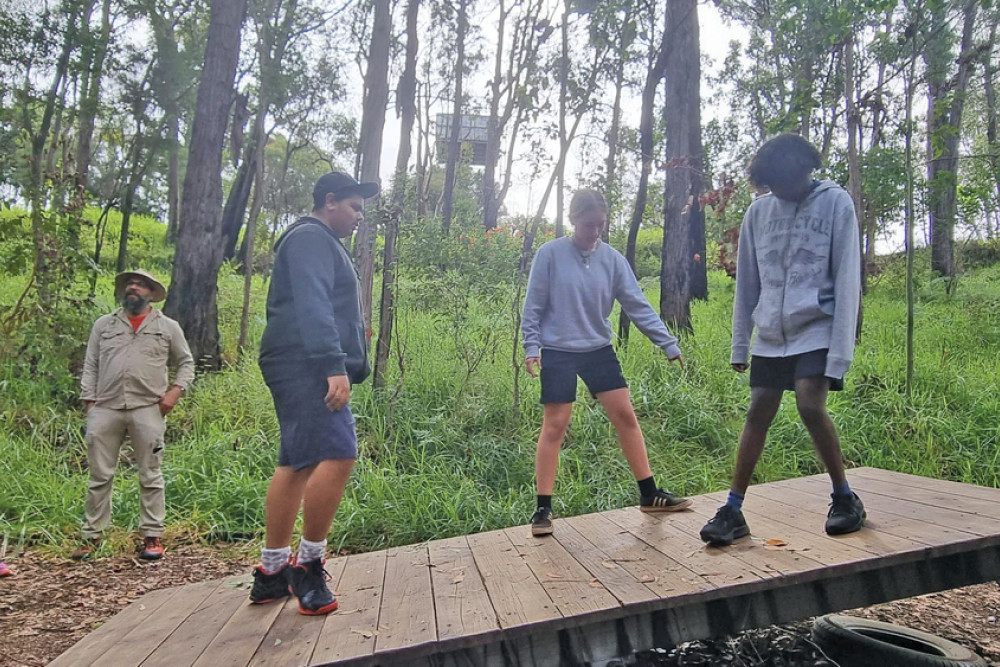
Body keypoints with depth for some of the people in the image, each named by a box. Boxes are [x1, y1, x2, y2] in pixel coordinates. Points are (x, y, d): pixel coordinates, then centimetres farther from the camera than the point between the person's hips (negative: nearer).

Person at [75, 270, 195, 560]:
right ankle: (92, 535, 17)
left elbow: (186, 363, 13)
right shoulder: (103, 324, 15)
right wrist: (89, 403, 4)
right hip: (105, 409, 2)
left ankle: (152, 536, 8)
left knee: (151, 476, 2)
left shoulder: (168, 327, 10)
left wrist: (175, 390, -3)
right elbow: (90, 367, 12)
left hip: (148, 409, -2)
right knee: (100, 475, 6)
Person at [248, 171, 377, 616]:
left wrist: (334, 367, 24)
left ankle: (272, 572, 17)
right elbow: (312, 306, -20)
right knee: (337, 455, -18)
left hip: (305, 372, 11)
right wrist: (334, 367, -28)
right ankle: (308, 567, -9)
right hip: (307, 367, -11)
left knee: (296, 464, 11)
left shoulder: (321, 244, 28)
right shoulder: (311, 238, -5)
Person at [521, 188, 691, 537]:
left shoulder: (612, 259, -1)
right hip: (558, 353, -3)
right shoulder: (550, 254, -8)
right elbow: (533, 306, -4)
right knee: (554, 427, -3)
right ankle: (543, 509, 8)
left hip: (599, 351, 4)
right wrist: (531, 347, -10)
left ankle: (649, 495, 18)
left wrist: (669, 344, -4)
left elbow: (638, 306, 0)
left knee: (626, 416, 4)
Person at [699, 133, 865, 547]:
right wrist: (739, 345, 10)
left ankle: (845, 498, 5)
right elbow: (747, 282, 11)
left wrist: (840, 353, -14)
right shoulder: (759, 211, 6)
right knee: (758, 413, 1)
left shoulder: (836, 203, -4)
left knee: (810, 406, -17)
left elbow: (847, 281, -8)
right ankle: (733, 510, 6)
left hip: (816, 329, -3)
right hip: (770, 334, 4)